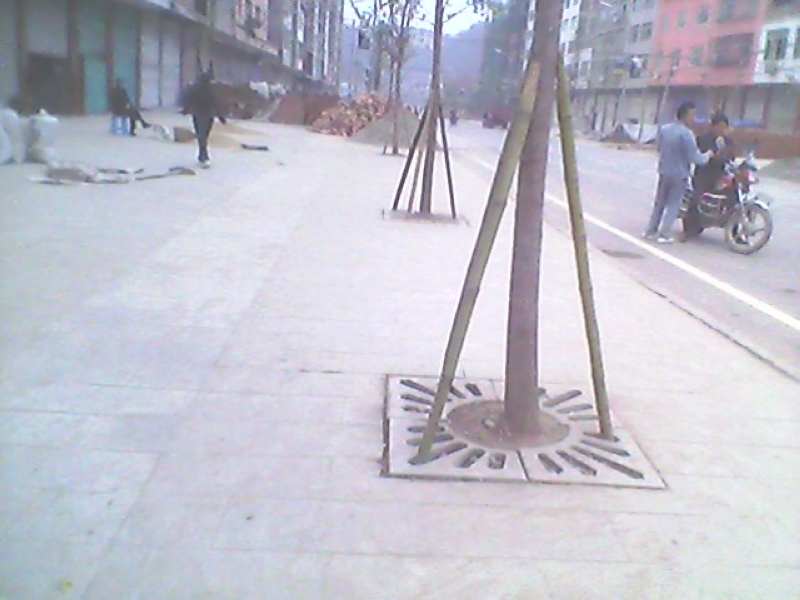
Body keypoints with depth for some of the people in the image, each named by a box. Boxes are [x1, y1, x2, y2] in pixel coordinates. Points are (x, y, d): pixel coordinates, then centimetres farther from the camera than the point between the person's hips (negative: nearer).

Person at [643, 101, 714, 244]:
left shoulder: (664, 129, 0)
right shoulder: (686, 134, -22)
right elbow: (695, 158, -20)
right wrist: (707, 155, -2)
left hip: (664, 172, 6)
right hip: (679, 175, -6)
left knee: (659, 203, 16)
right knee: (672, 206, 4)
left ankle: (650, 231, 19)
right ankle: (664, 235, 3)